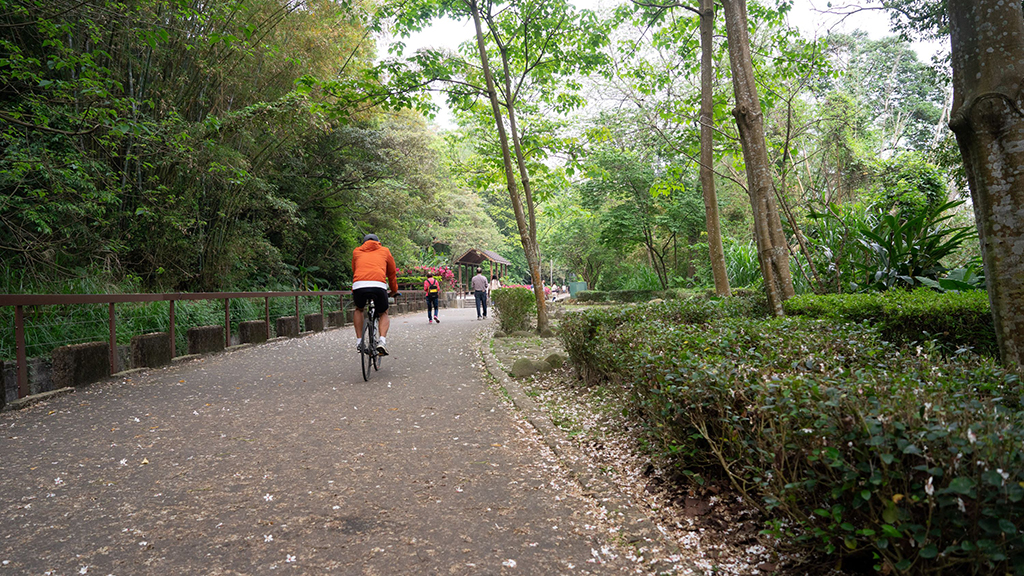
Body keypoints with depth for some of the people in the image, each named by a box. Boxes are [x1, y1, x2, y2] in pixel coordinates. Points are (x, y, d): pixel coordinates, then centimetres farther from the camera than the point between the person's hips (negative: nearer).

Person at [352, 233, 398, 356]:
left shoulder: (357, 252, 31)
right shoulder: (385, 251, 28)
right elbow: (392, 273, 36)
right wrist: (394, 290, 51)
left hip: (359, 285, 1)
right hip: (379, 285, -1)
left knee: (359, 310, 32)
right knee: (383, 313, 23)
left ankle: (359, 341, 22)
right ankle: (382, 340, -2)